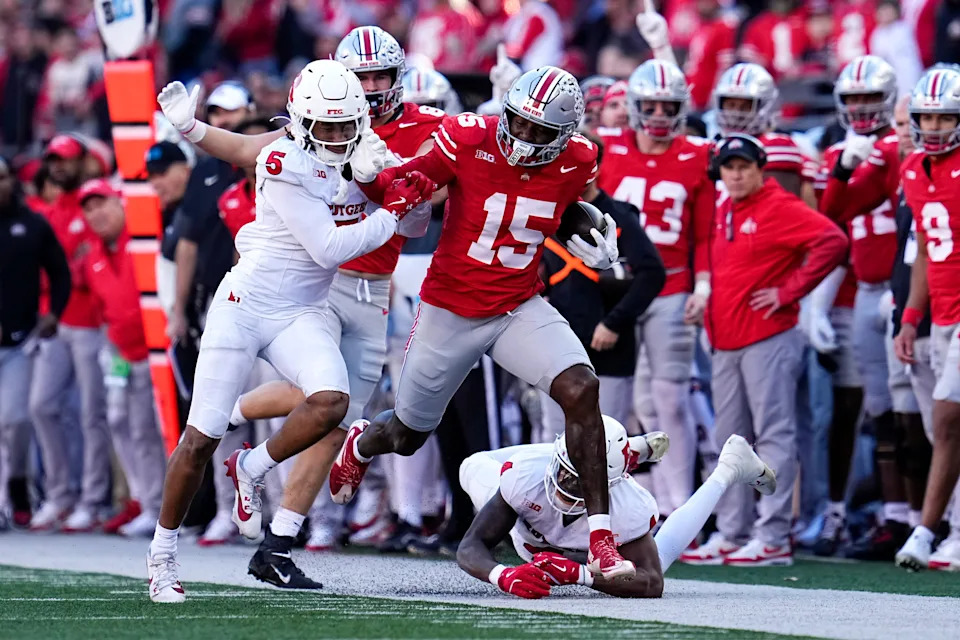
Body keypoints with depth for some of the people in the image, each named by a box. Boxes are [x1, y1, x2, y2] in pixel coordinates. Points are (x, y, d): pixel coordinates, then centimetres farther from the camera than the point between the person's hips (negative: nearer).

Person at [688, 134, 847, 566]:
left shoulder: (781, 208, -9)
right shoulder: (725, 212, 16)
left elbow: (833, 242, -20)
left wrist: (789, 291, -17)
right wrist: (711, 310, 18)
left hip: (769, 339, -9)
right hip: (726, 343, 9)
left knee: (773, 435, -8)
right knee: (732, 440, 11)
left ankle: (773, 538, -10)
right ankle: (731, 534, 16)